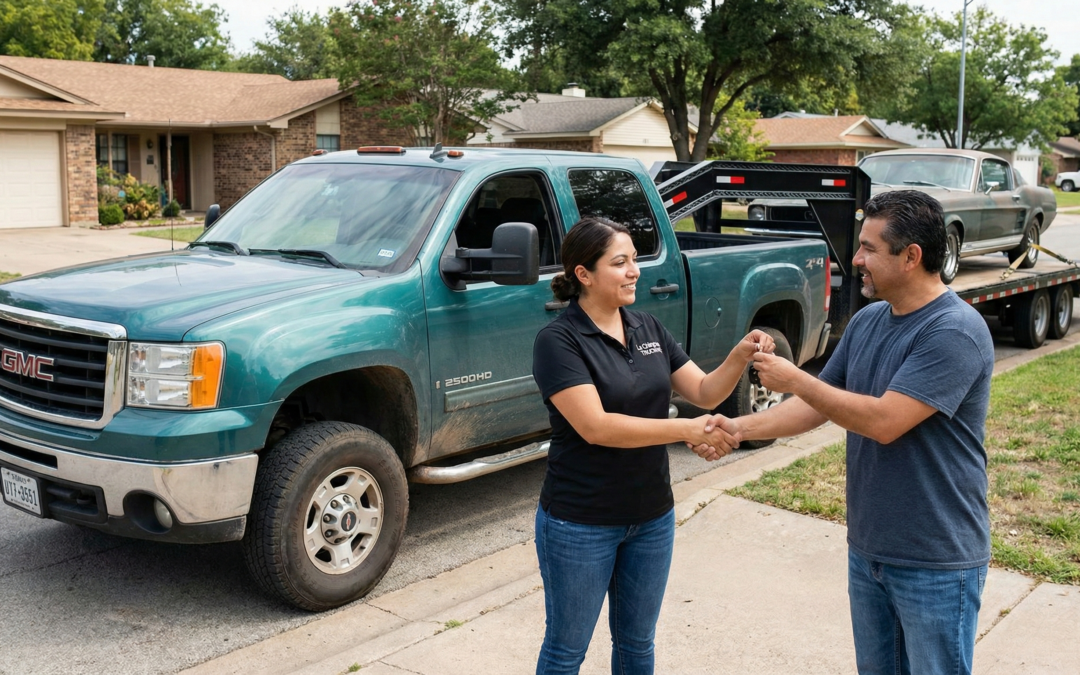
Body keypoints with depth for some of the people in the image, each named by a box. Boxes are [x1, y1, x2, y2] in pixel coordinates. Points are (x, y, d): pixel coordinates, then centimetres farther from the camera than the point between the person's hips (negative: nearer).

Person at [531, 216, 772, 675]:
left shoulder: (649, 329, 4)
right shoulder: (558, 340, -16)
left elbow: (705, 392, 4)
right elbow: (595, 427, -25)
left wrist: (741, 356, -15)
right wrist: (686, 430, -27)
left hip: (651, 517, 6)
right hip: (581, 523, -6)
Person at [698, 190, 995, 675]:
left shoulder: (955, 330, -21)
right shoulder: (866, 322, 4)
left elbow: (884, 421, -27)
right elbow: (817, 406, 9)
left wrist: (794, 379, -18)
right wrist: (739, 428, -3)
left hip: (936, 563, -7)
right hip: (867, 549, 8)